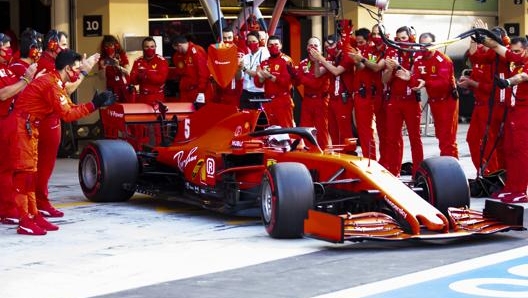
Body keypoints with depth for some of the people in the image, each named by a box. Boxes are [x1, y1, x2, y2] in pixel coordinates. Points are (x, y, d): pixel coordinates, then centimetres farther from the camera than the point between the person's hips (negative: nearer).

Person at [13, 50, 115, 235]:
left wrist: (100, 103, 8)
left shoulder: (57, 84, 14)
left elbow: (71, 108, 13)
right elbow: (67, 114, -19)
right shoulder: (51, 84, -17)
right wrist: (93, 105, -16)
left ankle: (34, 215, 17)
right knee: (25, 170, -10)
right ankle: (24, 221, -10)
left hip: (30, 127, 11)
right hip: (22, 126, -11)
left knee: (31, 171, 12)